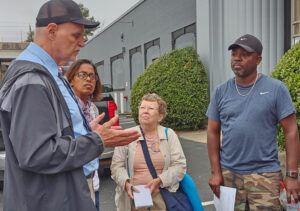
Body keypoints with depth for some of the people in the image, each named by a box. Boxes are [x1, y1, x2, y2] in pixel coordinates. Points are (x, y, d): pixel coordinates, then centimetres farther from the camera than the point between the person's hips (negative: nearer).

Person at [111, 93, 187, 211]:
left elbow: (179, 165, -3)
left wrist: (159, 181, -15)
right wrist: (126, 183, -16)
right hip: (134, 198, 0)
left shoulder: (169, 135, 2)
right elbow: (117, 165, 2)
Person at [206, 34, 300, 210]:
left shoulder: (276, 89, -3)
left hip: (264, 174, -2)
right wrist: (216, 172, 1)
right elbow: (213, 132, 5)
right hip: (228, 174, 3)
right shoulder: (221, 91, 4)